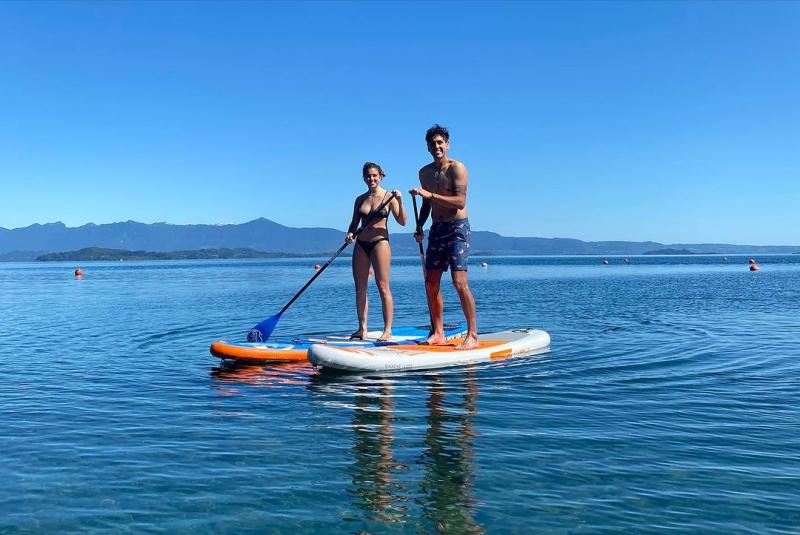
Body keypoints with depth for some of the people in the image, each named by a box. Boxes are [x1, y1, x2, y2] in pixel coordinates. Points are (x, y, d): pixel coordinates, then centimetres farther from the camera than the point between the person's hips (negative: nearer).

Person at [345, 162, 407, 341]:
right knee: (360, 287, 5)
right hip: (361, 244, 5)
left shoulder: (389, 196, 0)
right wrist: (350, 234, -2)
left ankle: (387, 330, -4)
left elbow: (402, 221, -5)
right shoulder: (360, 199, 13)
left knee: (383, 287, -7)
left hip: (380, 242, -5)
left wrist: (400, 202, -18)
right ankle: (362, 329, 13)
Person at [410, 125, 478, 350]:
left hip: (457, 228, -7)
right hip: (436, 229, 7)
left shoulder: (457, 168, -9)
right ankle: (438, 333, 15)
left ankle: (472, 335, -8)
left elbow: (460, 202, -20)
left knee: (460, 282, -15)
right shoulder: (425, 173, 13)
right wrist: (420, 227, 11)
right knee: (431, 283, 5)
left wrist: (430, 194, -24)